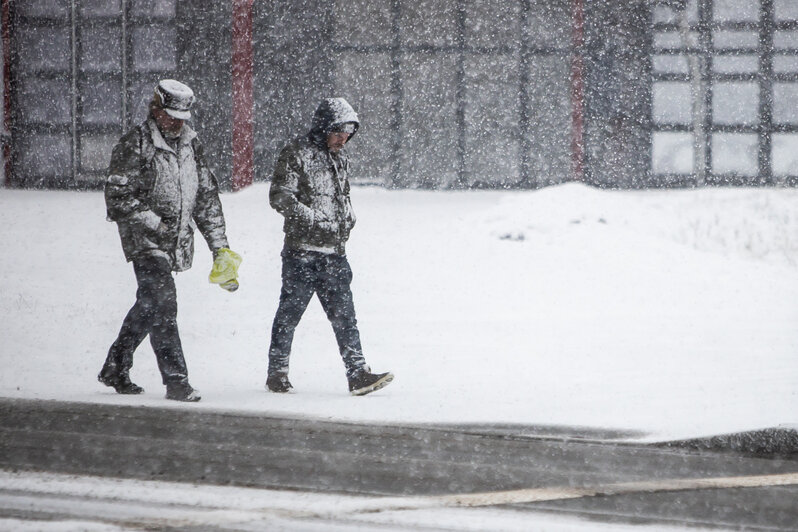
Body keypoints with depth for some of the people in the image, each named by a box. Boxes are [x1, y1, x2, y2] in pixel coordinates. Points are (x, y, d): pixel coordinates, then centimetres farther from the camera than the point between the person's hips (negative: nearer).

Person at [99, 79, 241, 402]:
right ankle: (176, 381, -18)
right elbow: (118, 196, -12)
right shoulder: (135, 145, -9)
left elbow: (206, 195, 16)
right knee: (163, 304, -16)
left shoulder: (190, 144, 12)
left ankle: (115, 369, 28)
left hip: (177, 243, 7)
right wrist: (155, 225, -18)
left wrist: (219, 246, 12)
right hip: (145, 242, -7)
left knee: (148, 306, 13)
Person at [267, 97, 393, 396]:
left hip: (334, 253, 6)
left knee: (343, 315, 0)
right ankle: (277, 374, 12)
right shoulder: (297, 155, -6)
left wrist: (347, 220, 9)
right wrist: (315, 220, -19)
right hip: (302, 252, -6)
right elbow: (280, 197, -13)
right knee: (289, 314, 2)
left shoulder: (340, 160, 18)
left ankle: (358, 374, -4)